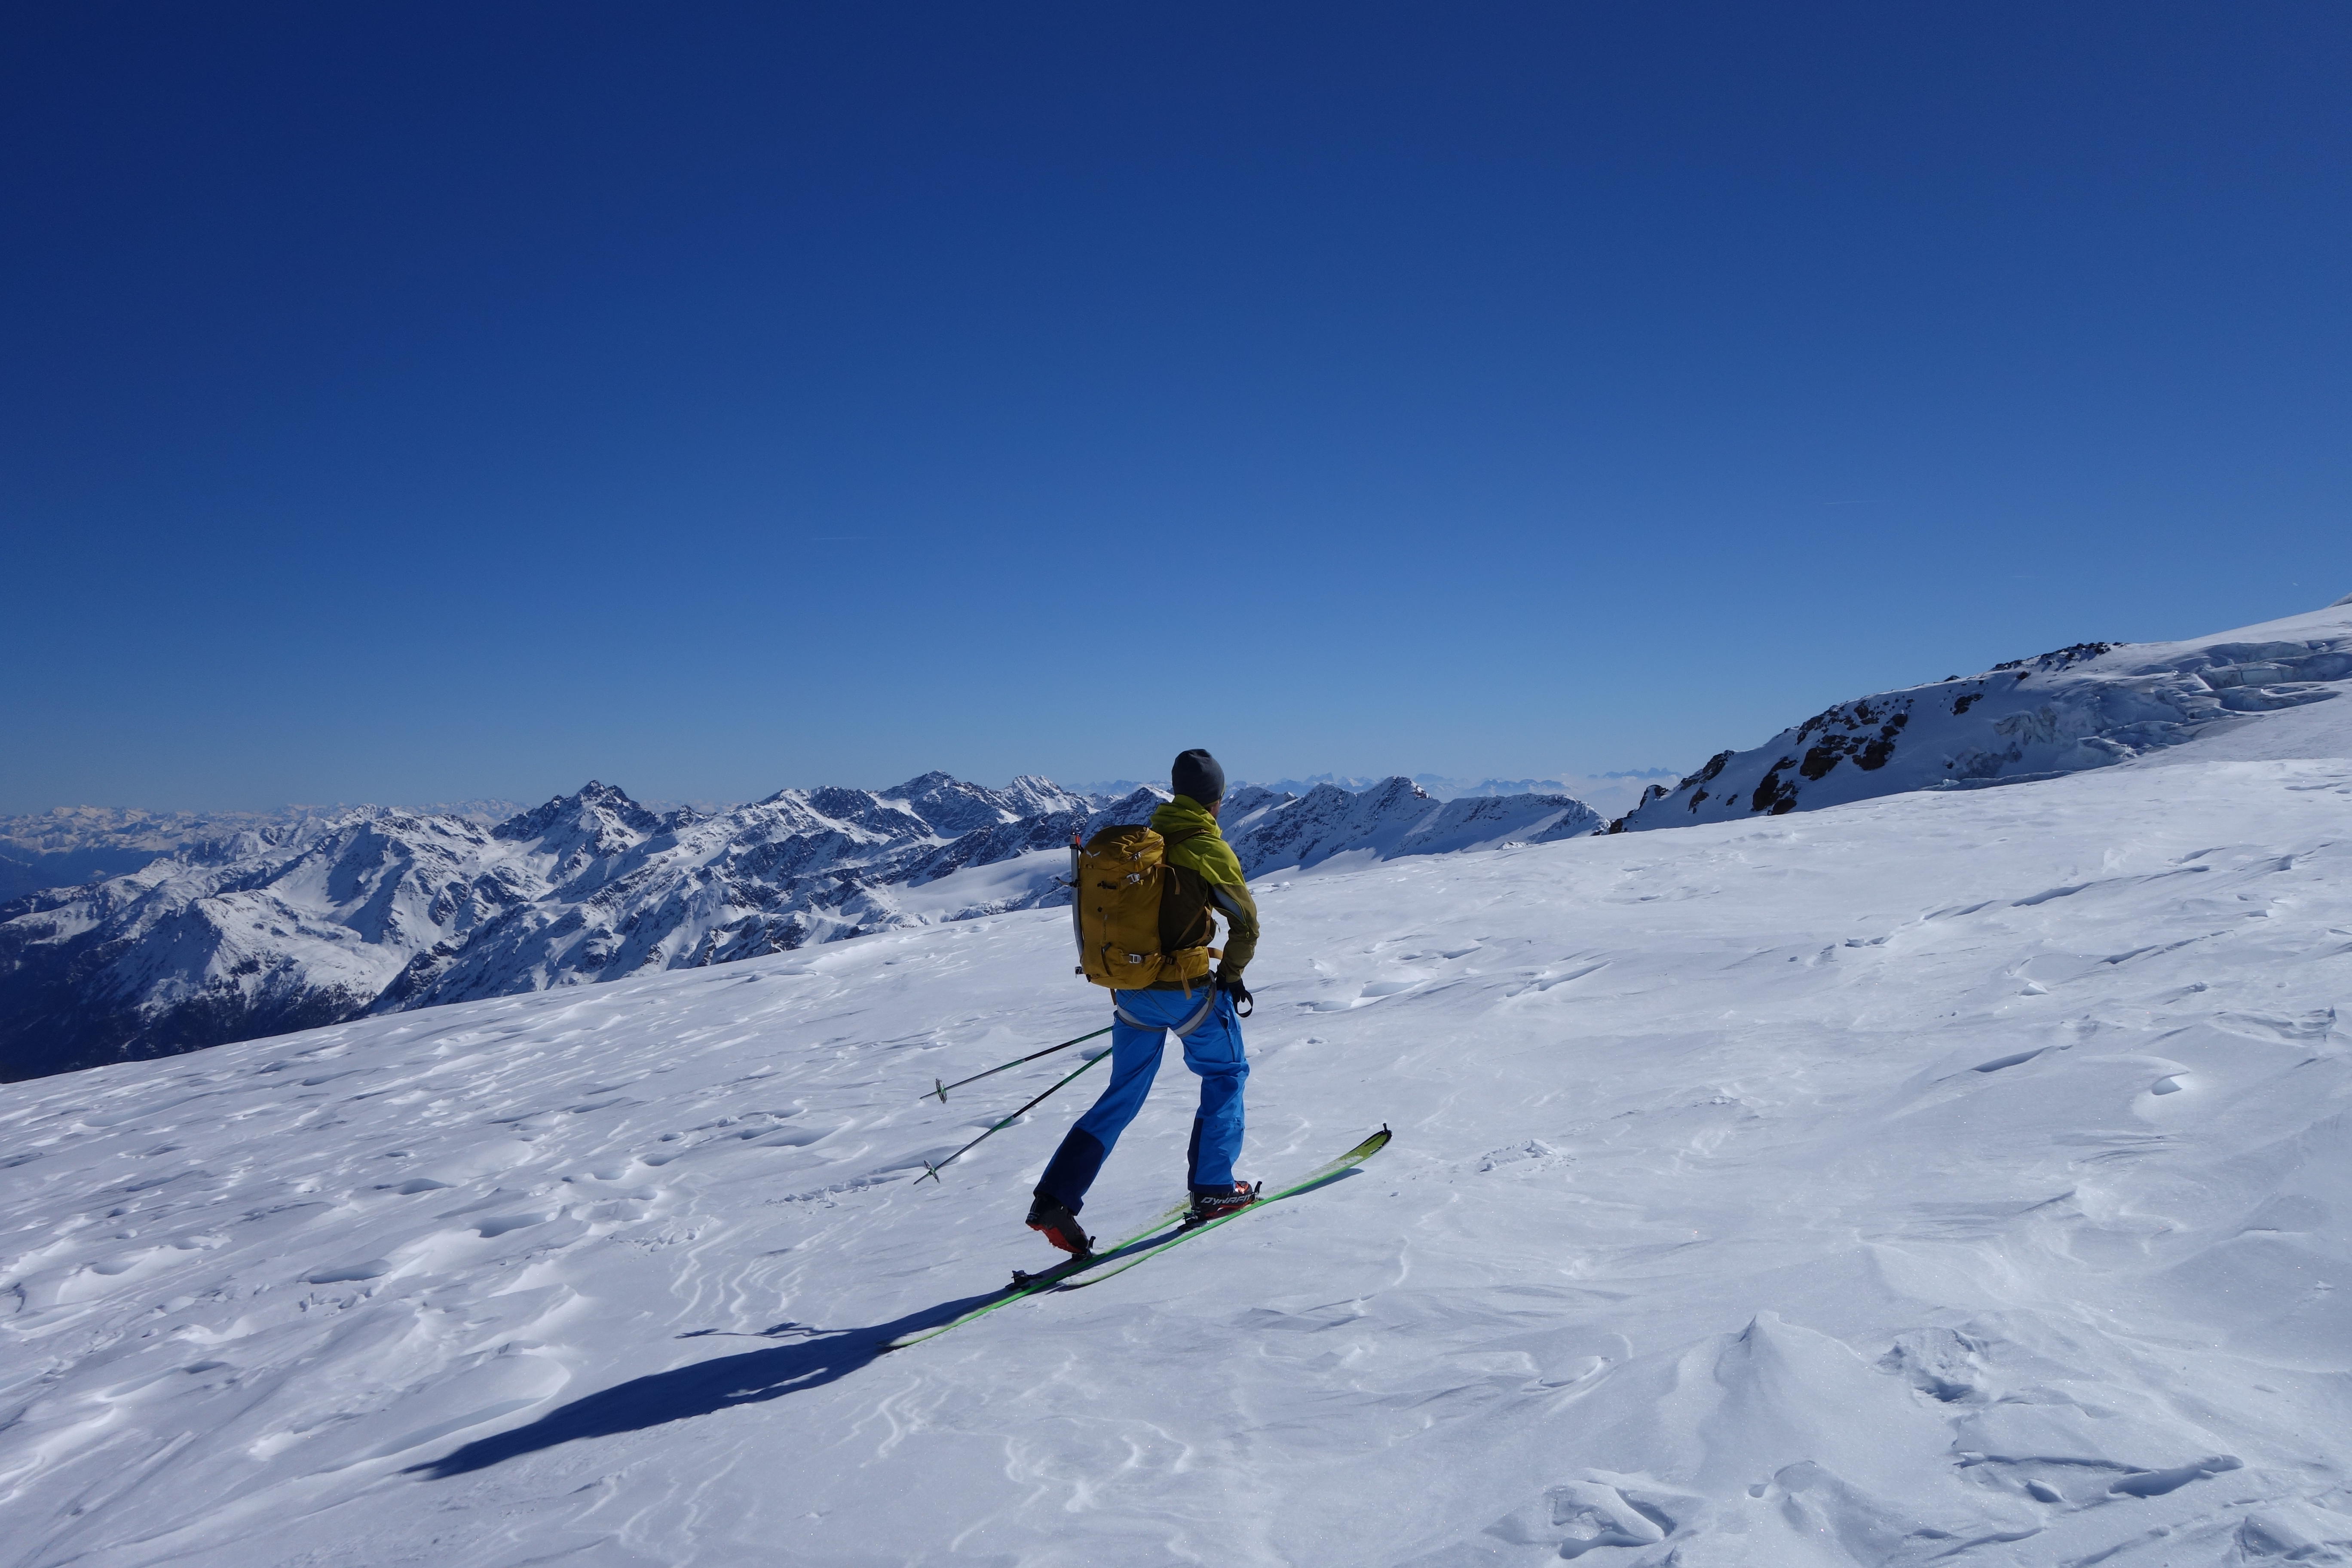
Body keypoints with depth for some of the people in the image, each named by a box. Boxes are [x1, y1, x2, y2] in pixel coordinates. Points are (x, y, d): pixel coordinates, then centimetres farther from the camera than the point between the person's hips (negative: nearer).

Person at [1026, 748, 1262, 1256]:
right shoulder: (1209, 849, -10)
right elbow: (1246, 922, -11)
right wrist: (1230, 977, 5)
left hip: (1130, 989, 6)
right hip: (1186, 991, -5)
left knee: (1122, 1096, 14)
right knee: (1225, 1074, 18)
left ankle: (1055, 1198, 4)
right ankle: (1212, 1188, 18)